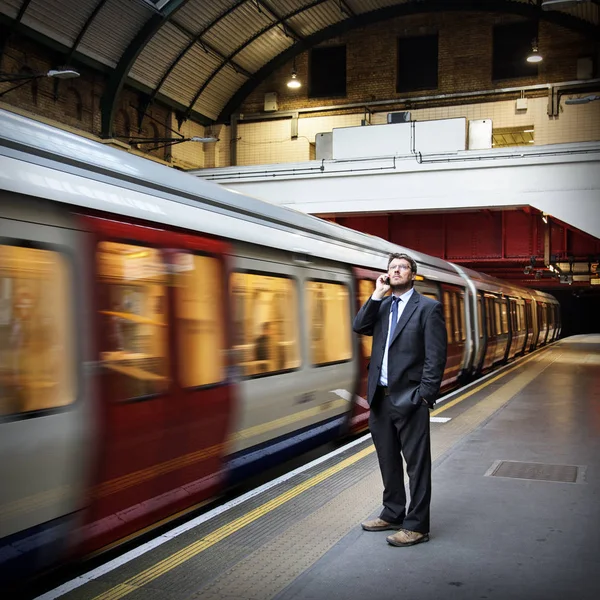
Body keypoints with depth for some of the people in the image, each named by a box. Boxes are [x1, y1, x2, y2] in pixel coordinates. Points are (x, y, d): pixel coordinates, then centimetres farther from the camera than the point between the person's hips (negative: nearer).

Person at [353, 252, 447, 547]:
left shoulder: (428, 308, -5)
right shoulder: (381, 306, 14)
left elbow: (436, 356, -10)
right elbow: (359, 327, -3)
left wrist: (425, 396, -16)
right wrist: (378, 294, -6)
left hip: (409, 400, -6)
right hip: (380, 398, 7)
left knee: (417, 464, 1)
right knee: (388, 461, 18)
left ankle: (416, 526, 10)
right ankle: (393, 514, 32)